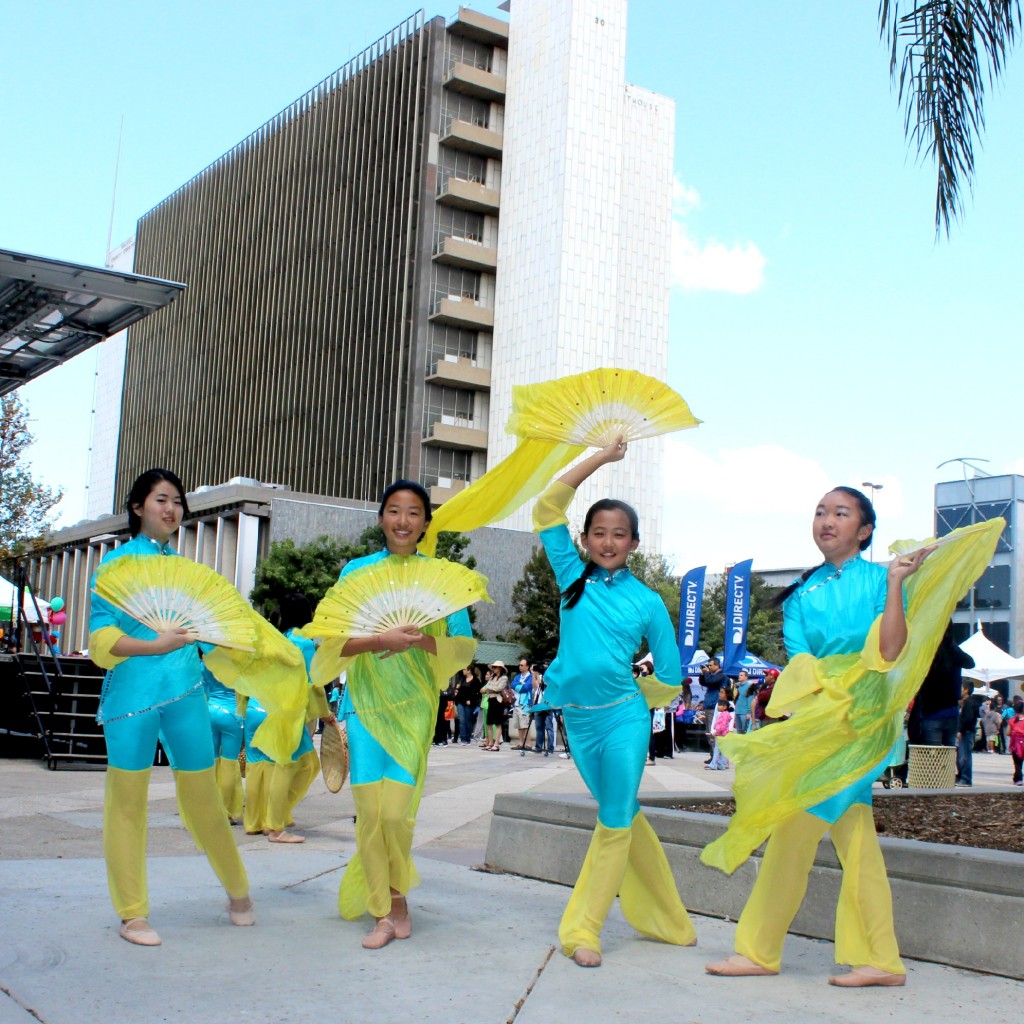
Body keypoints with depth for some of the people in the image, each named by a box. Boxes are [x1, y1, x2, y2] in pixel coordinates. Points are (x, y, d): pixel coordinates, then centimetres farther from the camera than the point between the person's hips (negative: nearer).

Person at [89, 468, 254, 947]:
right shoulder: (117, 561, 1)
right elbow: (101, 637, -7)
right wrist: (155, 645, -21)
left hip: (186, 691, 3)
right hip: (132, 690, -3)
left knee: (202, 797, 7)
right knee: (127, 800, 2)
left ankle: (237, 890, 25)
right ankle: (132, 913, 14)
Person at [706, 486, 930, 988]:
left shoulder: (877, 578, -3)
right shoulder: (802, 592, 12)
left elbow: (888, 653, -17)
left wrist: (895, 585, -21)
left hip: (855, 720, -5)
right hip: (815, 717, 6)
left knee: (795, 831, -6)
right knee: (853, 837, 6)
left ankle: (759, 950, 5)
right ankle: (879, 960, 11)